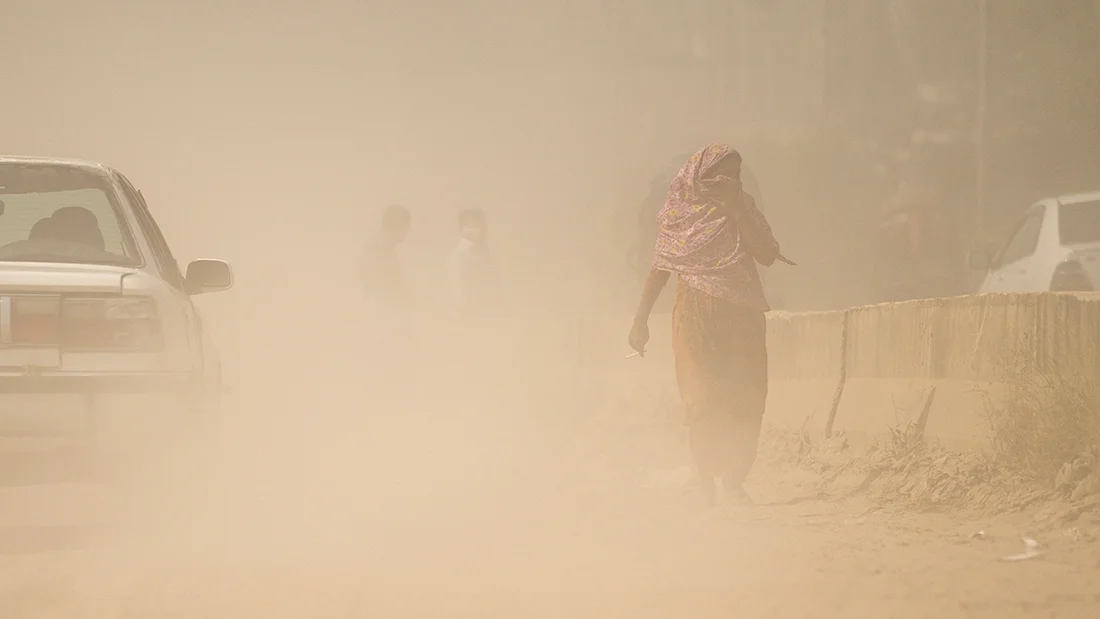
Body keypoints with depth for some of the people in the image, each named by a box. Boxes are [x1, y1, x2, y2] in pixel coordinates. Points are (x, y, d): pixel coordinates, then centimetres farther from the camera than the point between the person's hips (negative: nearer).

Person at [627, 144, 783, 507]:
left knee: (745, 400, -4)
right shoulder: (679, 214, 4)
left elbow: (767, 255, -7)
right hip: (697, 316, -2)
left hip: (742, 317, 2)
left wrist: (737, 211, -12)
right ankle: (706, 485, -1)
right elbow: (659, 269, 6)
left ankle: (734, 481, 3)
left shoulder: (744, 210, 8)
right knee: (704, 399, -7)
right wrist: (640, 320, 2)